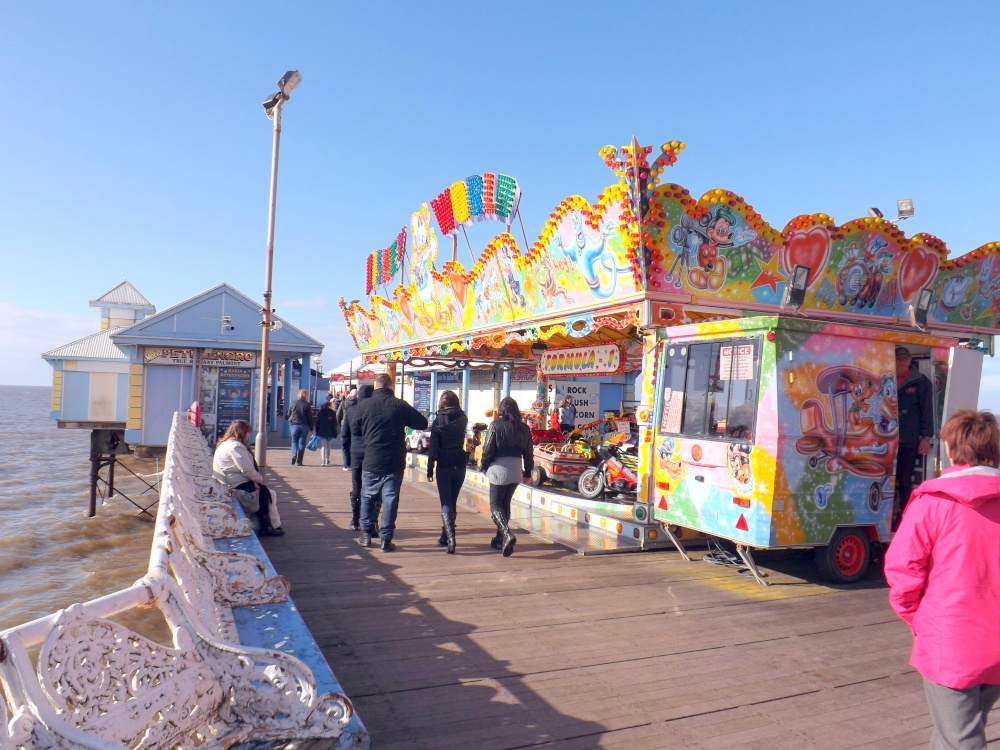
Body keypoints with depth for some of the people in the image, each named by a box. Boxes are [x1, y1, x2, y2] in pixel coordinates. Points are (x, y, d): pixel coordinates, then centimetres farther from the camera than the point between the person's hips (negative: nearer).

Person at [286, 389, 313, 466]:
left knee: (294, 441, 12)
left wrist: (291, 420, 26)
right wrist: (311, 427, 4)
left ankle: (294, 454, -14)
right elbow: (310, 417, -4)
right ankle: (299, 461, 2)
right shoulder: (307, 405, -5)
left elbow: (288, 415, 8)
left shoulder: (293, 404, 2)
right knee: (302, 442, 4)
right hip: (304, 426, -1)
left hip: (294, 425, 1)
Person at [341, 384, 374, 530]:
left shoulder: (350, 411, 3)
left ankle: (355, 522, 15)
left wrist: (347, 456, 13)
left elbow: (344, 435, 7)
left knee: (356, 489, 11)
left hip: (356, 454, 3)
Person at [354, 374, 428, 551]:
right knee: (390, 499, 4)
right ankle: (386, 539, 5)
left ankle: (366, 534, 22)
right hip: (394, 463, -1)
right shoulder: (400, 405, -6)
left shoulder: (363, 405, -3)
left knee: (367, 497, 17)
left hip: (370, 461, 1)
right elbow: (422, 423, 0)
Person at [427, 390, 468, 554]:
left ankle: (450, 538, -18)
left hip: (444, 466, -4)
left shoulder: (438, 421, -9)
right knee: (452, 501, 16)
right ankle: (445, 536, 27)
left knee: (446, 503, -2)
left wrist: (429, 469, -4)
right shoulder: (463, 419, 1)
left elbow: (433, 447, -10)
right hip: (460, 465, 4)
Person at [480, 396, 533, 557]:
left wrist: (484, 467, 5)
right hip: (516, 470, 5)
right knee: (506, 503, 17)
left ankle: (506, 534, -22)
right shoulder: (524, 428, 6)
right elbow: (528, 452, 8)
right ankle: (500, 540, 24)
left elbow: (488, 449, -8)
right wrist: (528, 472, 17)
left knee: (495, 504, 1)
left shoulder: (495, 425, -7)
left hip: (499, 468, -5)